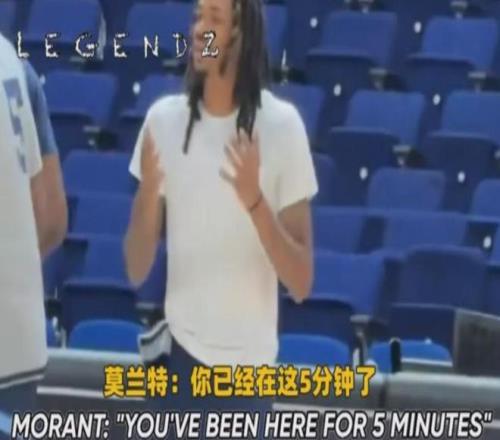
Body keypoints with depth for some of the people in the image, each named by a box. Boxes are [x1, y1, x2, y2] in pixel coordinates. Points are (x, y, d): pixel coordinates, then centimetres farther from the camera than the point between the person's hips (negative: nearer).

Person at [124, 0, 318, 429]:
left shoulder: (281, 125, -7)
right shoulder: (164, 119, 1)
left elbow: (301, 283, -9)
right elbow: (136, 270, 1)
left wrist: (254, 200, -24)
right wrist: (148, 192, -18)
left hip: (248, 363, -2)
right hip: (179, 352, 2)